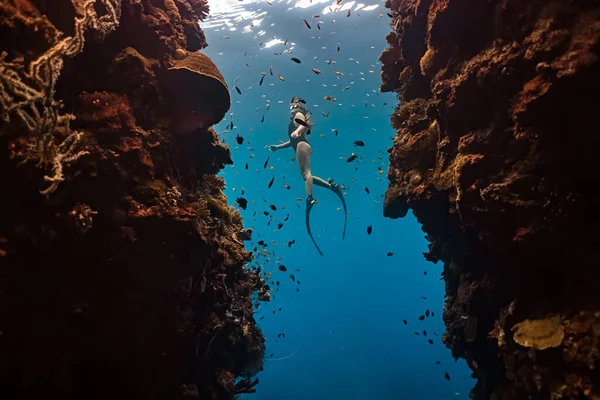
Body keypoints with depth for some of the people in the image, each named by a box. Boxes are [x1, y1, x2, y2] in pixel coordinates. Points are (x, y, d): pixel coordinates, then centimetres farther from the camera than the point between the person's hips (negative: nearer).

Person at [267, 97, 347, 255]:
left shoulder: (299, 116, 9)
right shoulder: (294, 120, 36)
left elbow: (303, 125, -15)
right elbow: (292, 141, 38)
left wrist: (297, 130, -37)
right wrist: (277, 147, 39)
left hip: (302, 146, -9)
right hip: (300, 147, 9)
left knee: (306, 173, -24)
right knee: (306, 175, -1)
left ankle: (309, 199, -38)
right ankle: (330, 185, -7)